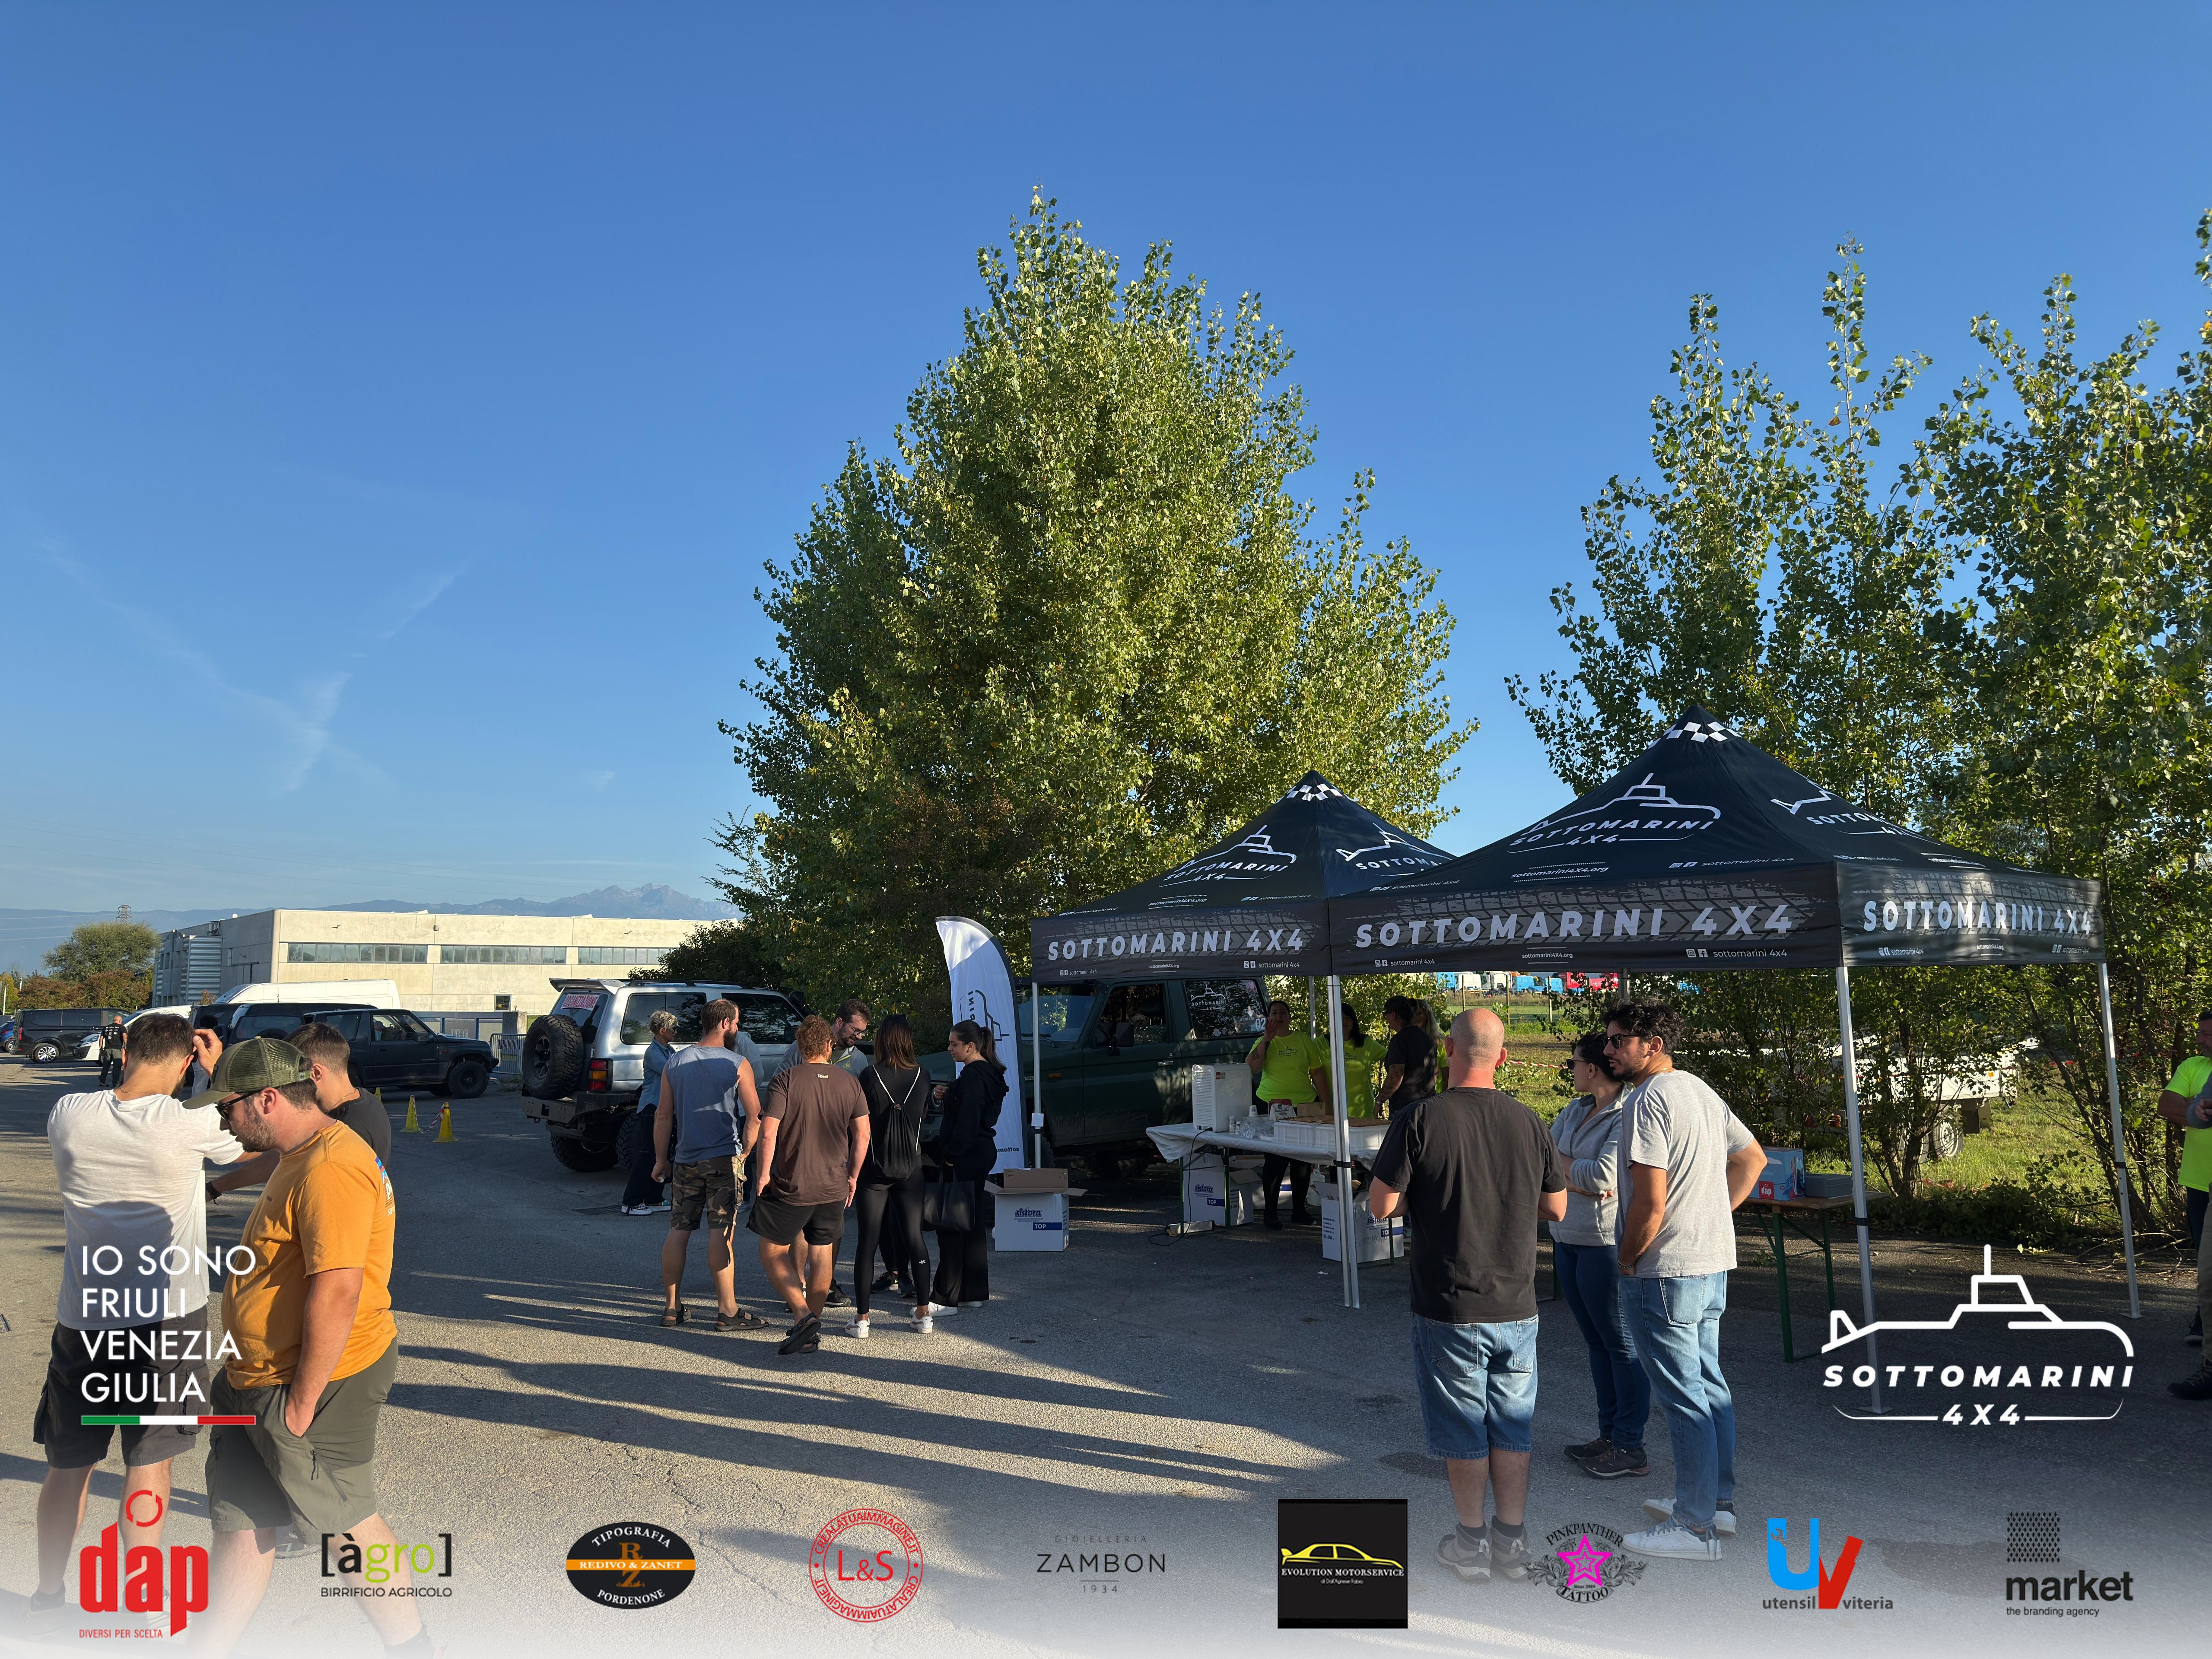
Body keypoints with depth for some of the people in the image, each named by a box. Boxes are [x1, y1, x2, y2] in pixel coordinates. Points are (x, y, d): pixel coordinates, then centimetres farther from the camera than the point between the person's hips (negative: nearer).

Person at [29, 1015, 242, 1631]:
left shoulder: (68, 1114, -6)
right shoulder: (191, 1123, -16)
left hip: (81, 1319, 4)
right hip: (167, 1319, -4)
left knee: (69, 1464, 19)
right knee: (149, 1464, 8)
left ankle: (48, 1597, 34)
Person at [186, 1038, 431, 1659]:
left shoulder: (331, 1169, -24)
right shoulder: (301, 1157, 12)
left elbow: (338, 1289, -29)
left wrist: (302, 1400, -23)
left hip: (315, 1384, -9)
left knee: (348, 1521, 6)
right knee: (240, 1523, 16)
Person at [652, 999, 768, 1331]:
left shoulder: (675, 1062, 5)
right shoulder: (738, 1065, -7)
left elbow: (663, 1116, 7)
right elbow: (754, 1117, -8)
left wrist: (661, 1159, 14)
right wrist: (745, 1152, 7)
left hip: (685, 1160, 4)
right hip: (724, 1159, -4)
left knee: (678, 1231, 11)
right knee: (721, 1233, -4)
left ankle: (672, 1306, 16)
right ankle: (727, 1310, -2)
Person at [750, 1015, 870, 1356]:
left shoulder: (785, 1079, -11)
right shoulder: (849, 1082, 1)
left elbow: (768, 1132, -17)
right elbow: (862, 1133, 3)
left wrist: (764, 1174, -6)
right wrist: (853, 1175, 13)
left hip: (790, 1186, -4)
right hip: (833, 1186, 4)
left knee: (772, 1253, 9)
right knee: (822, 1255, 15)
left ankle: (802, 1315, -7)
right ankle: (813, 1331, 20)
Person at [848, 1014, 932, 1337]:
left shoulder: (870, 1077, -12)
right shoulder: (921, 1077, -3)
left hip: (874, 1168, -3)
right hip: (910, 1168, 3)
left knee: (867, 1240, 3)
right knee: (914, 1237, 10)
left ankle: (862, 1317, 5)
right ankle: (923, 1313, 11)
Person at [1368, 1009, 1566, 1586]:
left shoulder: (1418, 1121, -15)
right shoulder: (1528, 1123, -3)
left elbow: (1381, 1206, -13)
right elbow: (1556, 1208, 7)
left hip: (1449, 1306, -3)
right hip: (1516, 1306, 3)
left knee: (1462, 1429, 10)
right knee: (1512, 1425, 15)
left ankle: (1471, 1543, 21)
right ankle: (1514, 1540, 23)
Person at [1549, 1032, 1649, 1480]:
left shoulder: (1628, 1117, -16)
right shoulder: (1575, 1111, 12)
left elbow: (1604, 1176, -24)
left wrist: (1560, 1165, -8)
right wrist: (1579, 1178, -13)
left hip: (1606, 1244, -9)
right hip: (1569, 1238, 9)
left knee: (1621, 1345, -1)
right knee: (1596, 1341, 15)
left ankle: (1630, 1448, 6)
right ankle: (1609, 1434, 25)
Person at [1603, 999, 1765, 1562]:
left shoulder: (1646, 1100, -18)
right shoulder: (1703, 1091, 11)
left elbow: (1650, 1203, -23)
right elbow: (1753, 1159, 23)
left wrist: (1627, 1261, -8)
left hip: (1665, 1272, -10)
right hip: (1715, 1262, 10)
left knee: (1684, 1399, -2)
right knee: (1710, 1385, 18)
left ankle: (1696, 1528, 5)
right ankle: (1718, 1501, 30)